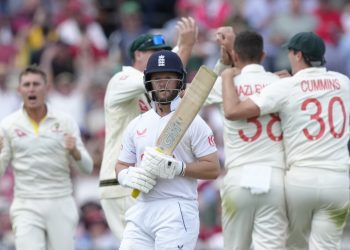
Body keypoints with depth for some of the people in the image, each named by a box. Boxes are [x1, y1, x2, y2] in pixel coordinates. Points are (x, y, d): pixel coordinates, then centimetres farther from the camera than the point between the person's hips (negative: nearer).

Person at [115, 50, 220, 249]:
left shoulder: (193, 122, 0)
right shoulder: (137, 125, 16)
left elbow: (213, 169, -5)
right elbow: (121, 167, 19)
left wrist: (177, 168, -18)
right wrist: (129, 176, -5)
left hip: (177, 212, -5)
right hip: (140, 211, 6)